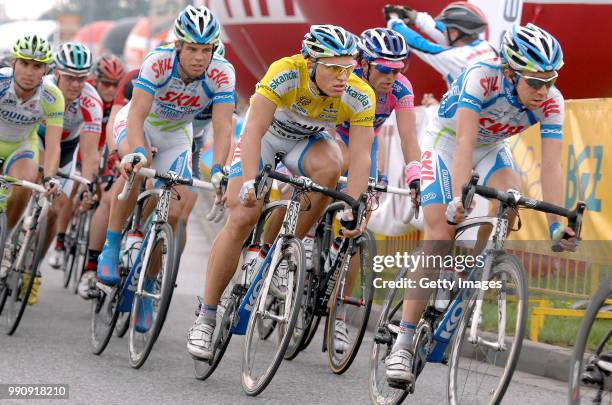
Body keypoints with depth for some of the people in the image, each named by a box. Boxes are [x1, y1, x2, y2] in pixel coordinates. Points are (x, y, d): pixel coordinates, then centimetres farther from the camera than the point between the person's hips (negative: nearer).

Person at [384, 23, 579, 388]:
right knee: (440, 237, -14)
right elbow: (465, 143, -41)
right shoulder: (481, 78, -35)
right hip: (447, 142, -4)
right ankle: (404, 343, -12)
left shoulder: (551, 102, -24)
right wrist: (460, 198, -53)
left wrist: (556, 224, -36)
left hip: (492, 147, 4)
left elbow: (551, 165, -27)